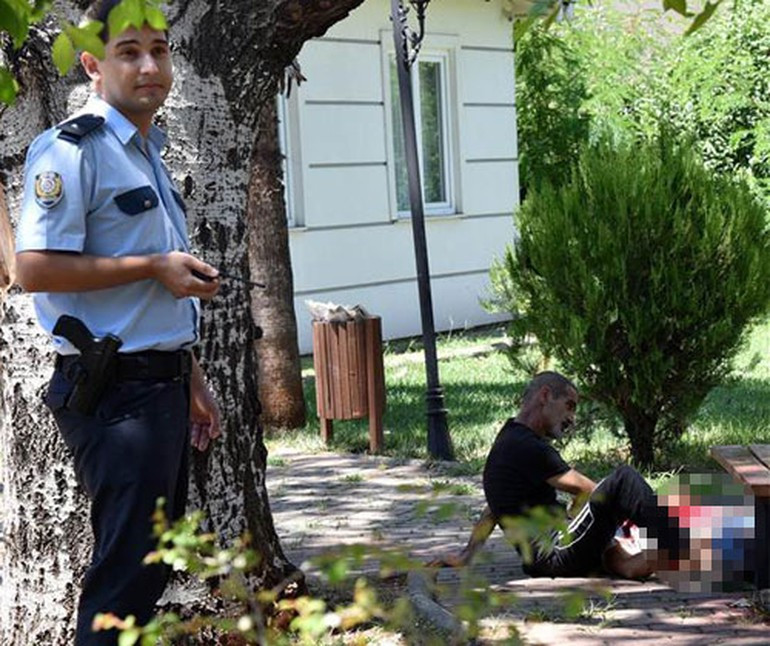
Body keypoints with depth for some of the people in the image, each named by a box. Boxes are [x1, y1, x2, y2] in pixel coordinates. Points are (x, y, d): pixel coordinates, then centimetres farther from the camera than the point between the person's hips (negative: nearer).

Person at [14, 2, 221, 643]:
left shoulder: (150, 156, 18)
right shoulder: (73, 150, -12)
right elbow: (34, 269, -23)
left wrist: (192, 380, 23)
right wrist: (153, 266, -18)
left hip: (162, 384, 10)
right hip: (115, 390, -9)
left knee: (155, 562, 15)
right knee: (126, 571, -8)